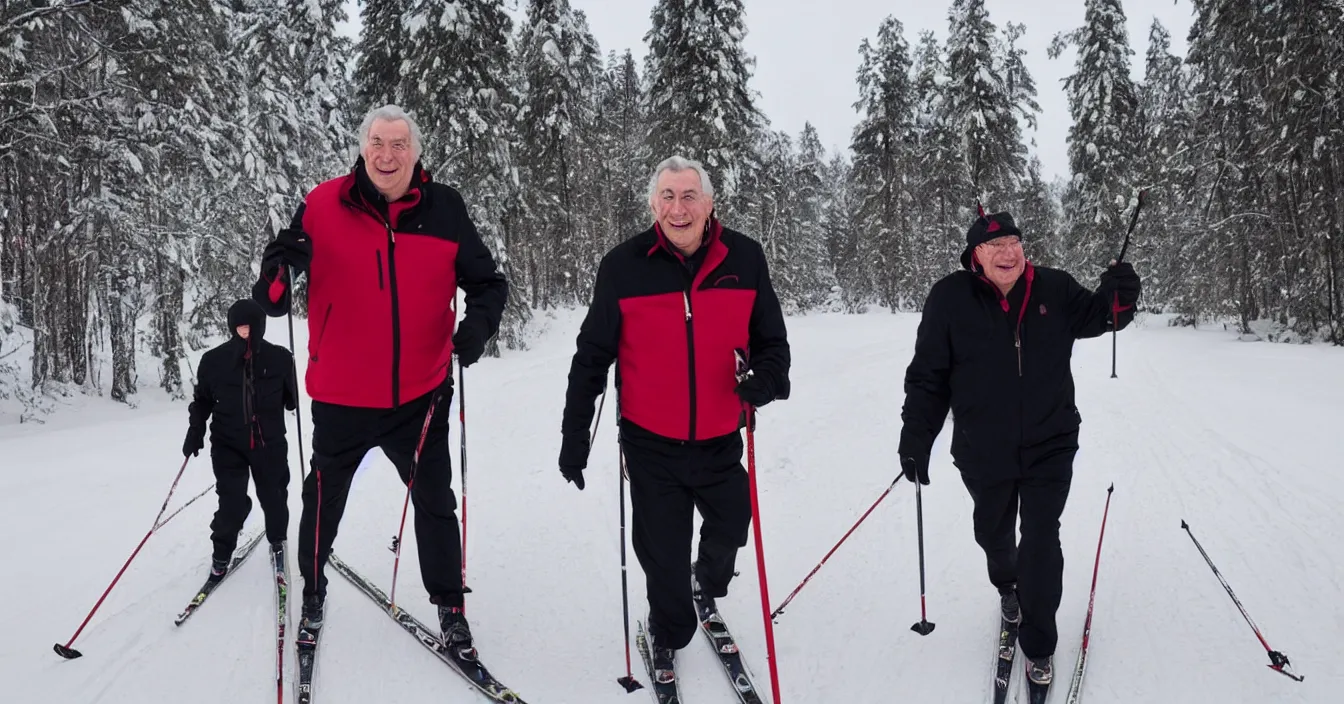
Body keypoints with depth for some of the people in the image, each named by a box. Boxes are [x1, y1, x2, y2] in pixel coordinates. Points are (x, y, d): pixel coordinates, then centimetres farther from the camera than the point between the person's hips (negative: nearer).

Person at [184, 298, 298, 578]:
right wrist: (195, 431, 1)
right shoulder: (214, 360, -6)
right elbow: (202, 399, 6)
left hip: (270, 441, 1)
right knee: (233, 502, -7)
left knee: (273, 496, 12)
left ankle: (278, 540, 40)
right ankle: (222, 553, 16)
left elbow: (292, 399, 5)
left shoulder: (279, 358, -8)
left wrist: (290, 399, -11)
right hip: (228, 442, -1)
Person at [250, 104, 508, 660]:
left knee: (435, 503, 10)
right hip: (341, 395, 0)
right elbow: (273, 300, -3)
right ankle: (313, 593, 44)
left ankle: (449, 605, 29)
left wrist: (477, 323, -16)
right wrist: (279, 275, -27)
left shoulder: (444, 208, -4)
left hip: (419, 392, 0)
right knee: (323, 499, 19)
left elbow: (486, 281, 4)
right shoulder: (323, 206, -7)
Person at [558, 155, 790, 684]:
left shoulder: (744, 258, -6)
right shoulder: (624, 266, -10)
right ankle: (669, 636, 37)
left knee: (730, 530, 18)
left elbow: (771, 339, 4)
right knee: (663, 551, 9)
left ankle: (709, 587, 53)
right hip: (651, 442, -1)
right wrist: (574, 432, 0)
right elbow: (593, 355, -2)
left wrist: (765, 377, -18)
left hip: (721, 440, 2)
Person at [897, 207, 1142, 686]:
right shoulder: (950, 299, -12)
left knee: (1041, 541, -1)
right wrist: (916, 439, -9)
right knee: (993, 533, 21)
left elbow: (1090, 317, 10)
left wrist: (1116, 297, -14)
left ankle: (1038, 645, 14)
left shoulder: (1054, 289, -7)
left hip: (1049, 446, 0)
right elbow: (928, 376, -8)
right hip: (983, 453, 0)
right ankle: (1008, 585, 55)